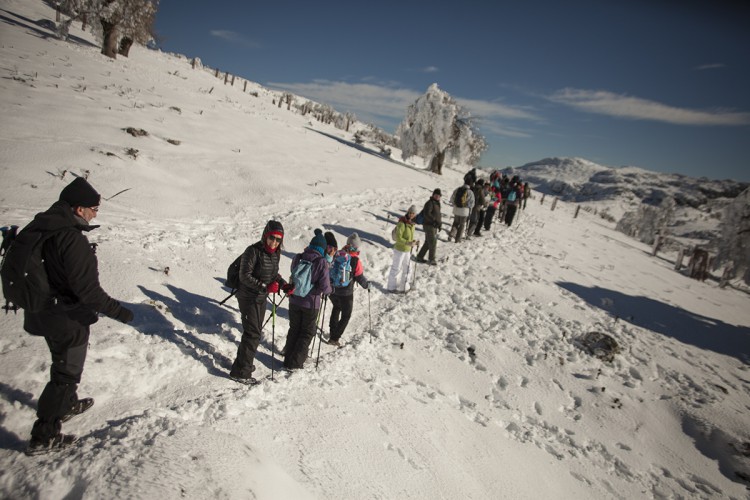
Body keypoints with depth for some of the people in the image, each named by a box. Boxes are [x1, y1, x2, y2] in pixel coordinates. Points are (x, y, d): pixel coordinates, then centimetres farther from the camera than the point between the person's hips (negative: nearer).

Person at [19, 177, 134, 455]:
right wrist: (117, 311, -19)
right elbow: (88, 289, -29)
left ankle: (67, 405, 49)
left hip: (42, 314, 9)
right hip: (69, 320, -9)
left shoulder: (37, 226, 0)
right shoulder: (73, 240, -29)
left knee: (63, 363, 29)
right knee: (66, 374, 7)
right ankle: (43, 437, 17)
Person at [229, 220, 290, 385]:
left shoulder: (275, 253, 1)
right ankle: (240, 372, 6)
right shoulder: (253, 251, -22)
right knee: (253, 334, -6)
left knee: (255, 331, 20)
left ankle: (244, 362, 40)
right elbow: (245, 276, -23)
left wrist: (284, 285, -3)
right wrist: (265, 287, -29)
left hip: (262, 298, 8)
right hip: (249, 298, -8)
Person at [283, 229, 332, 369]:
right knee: (307, 333, 14)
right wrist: (329, 290, 0)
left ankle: (288, 358, 30)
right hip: (311, 304, -4)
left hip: (294, 301, 4)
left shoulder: (298, 258, -4)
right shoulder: (322, 262, -18)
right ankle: (295, 363, 16)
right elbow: (324, 287, -20)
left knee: (294, 329, 22)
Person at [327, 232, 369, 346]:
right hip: (346, 293, -5)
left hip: (333, 290, 5)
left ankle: (332, 331, 39)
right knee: (346, 315, 13)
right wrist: (367, 285, 6)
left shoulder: (337, 255, -6)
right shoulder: (355, 260, -20)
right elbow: (359, 277, -14)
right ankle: (334, 338, 7)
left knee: (336, 308, 32)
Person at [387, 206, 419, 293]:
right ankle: (391, 287, 24)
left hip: (407, 250, 8)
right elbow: (398, 238, -25)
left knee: (406, 268, 19)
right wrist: (408, 243, -33)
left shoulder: (412, 223, 2)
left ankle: (403, 287, 36)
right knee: (396, 269, 6)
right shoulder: (402, 223, -23)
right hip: (399, 250, -8)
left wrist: (414, 242, -2)